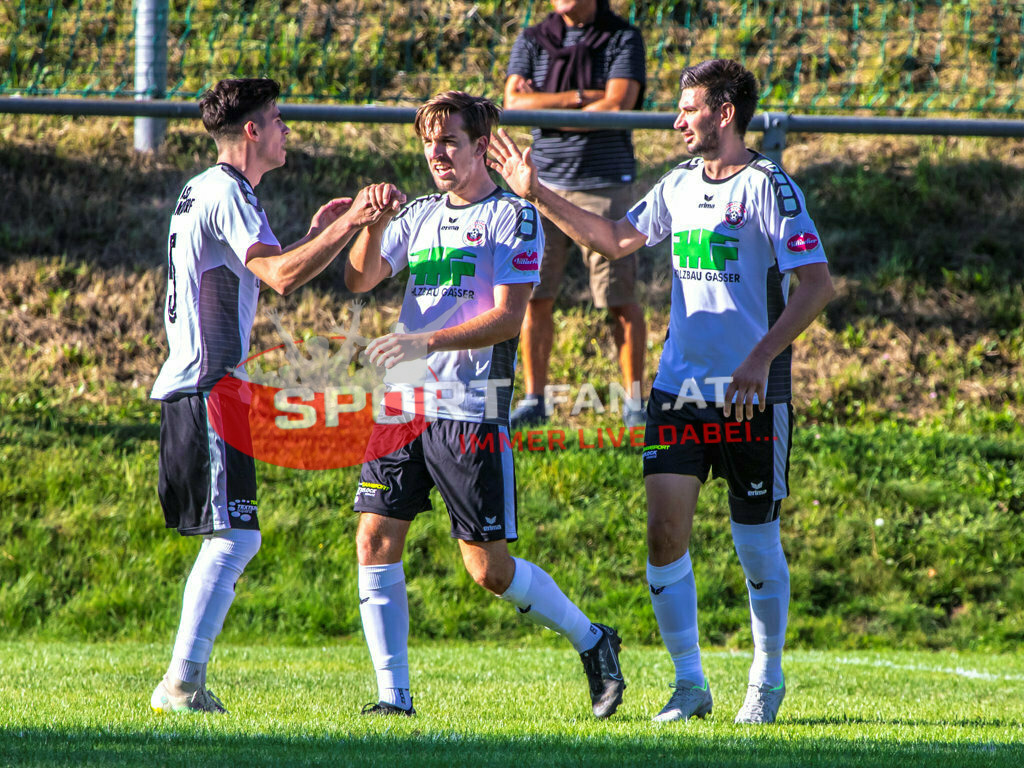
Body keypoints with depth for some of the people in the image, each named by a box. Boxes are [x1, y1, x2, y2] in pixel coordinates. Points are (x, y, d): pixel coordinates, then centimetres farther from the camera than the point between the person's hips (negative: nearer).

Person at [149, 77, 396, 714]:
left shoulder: (205, 191, 22)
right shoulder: (228, 194, -11)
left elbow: (255, 272, 32)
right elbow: (281, 277, -24)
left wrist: (317, 233, 27)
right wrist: (348, 226, -21)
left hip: (188, 386, 11)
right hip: (210, 388, -11)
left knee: (229, 538, 12)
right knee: (235, 537, -13)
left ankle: (188, 682, 10)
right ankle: (181, 685, -16)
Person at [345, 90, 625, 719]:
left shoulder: (513, 217, -4)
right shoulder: (421, 214, 15)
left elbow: (508, 318, -12)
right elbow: (361, 278, 7)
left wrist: (425, 343, -20)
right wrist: (375, 222, -10)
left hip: (472, 413, -6)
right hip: (404, 406, 6)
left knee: (489, 568, -3)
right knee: (375, 542, -5)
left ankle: (592, 642, 19)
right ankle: (394, 695, 1)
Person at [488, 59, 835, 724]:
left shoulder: (768, 186, -9)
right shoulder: (678, 186, 10)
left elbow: (818, 284, -14)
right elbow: (616, 239, 22)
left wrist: (761, 357, -22)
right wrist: (537, 194, 16)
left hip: (752, 395, -5)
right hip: (680, 388, 5)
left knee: (757, 542, 3)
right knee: (665, 527, -7)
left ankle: (767, 682, 21)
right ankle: (690, 683, 2)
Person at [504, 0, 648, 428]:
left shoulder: (623, 39, 1)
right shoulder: (532, 43, 9)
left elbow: (618, 105, -13)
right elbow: (514, 103, -6)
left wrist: (545, 107, -8)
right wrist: (582, 98, -13)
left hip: (605, 184, -3)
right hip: (546, 183, 3)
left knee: (620, 300, -2)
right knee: (534, 295, 0)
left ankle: (634, 400, 7)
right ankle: (534, 400, 7)